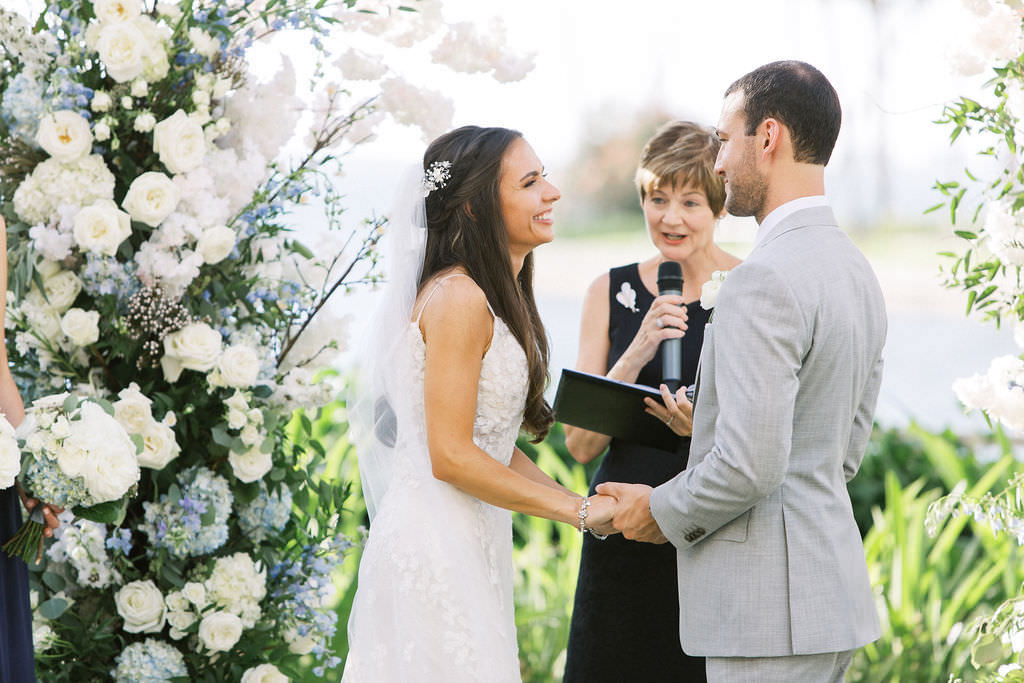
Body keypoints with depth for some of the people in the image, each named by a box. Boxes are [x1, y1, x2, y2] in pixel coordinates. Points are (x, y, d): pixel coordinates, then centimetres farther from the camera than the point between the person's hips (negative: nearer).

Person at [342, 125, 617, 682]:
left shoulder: (500, 296, 14)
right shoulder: (458, 297, -15)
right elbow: (451, 455, -19)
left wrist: (577, 501, 2)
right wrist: (580, 510, -13)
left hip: (475, 546, 9)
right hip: (437, 546, -9)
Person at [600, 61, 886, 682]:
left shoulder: (764, 281, -18)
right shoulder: (857, 270, 13)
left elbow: (751, 462, -24)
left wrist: (664, 511, -7)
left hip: (770, 608, -10)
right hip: (833, 587, 10)